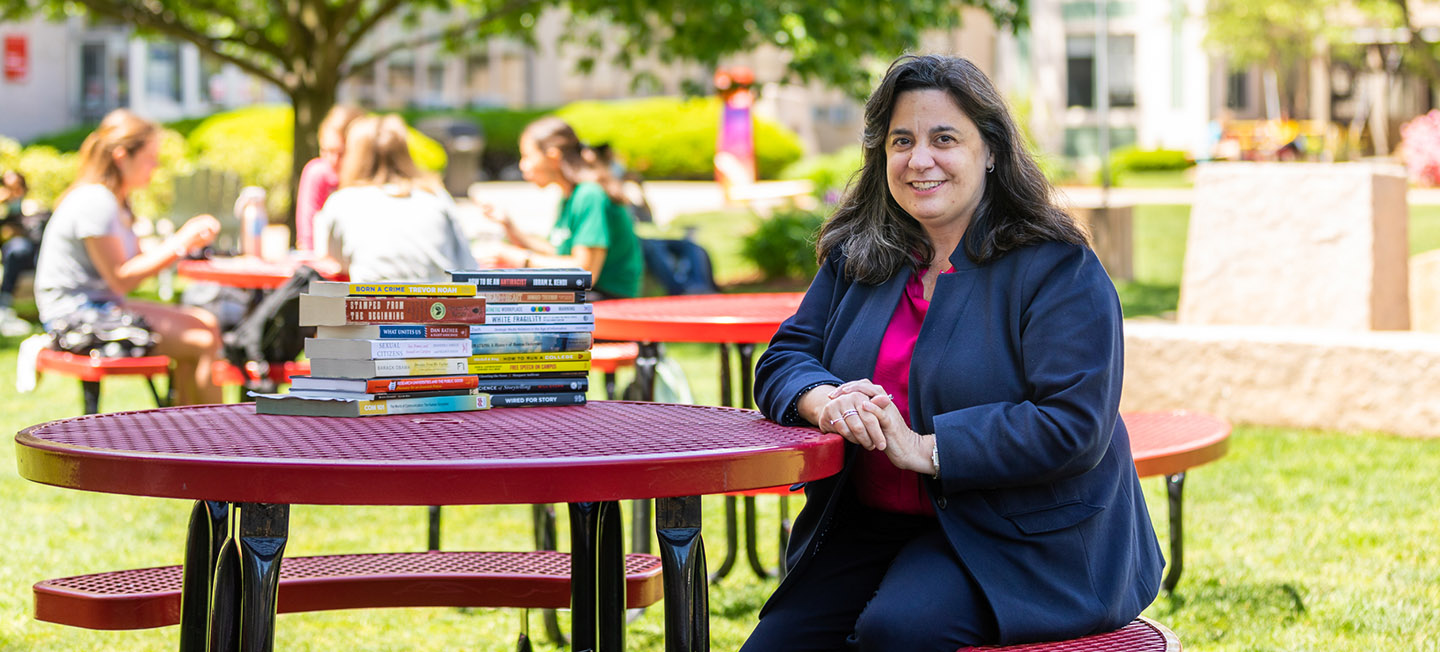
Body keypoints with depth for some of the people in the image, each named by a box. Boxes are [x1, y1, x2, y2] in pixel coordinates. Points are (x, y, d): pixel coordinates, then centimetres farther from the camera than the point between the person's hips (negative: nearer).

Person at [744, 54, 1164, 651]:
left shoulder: (1058, 270, -9)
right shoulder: (855, 258, 11)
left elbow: (1074, 428, -18)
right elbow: (782, 361, 9)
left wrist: (924, 448, -21)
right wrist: (824, 400, -16)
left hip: (1023, 538, -5)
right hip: (868, 527, 5)